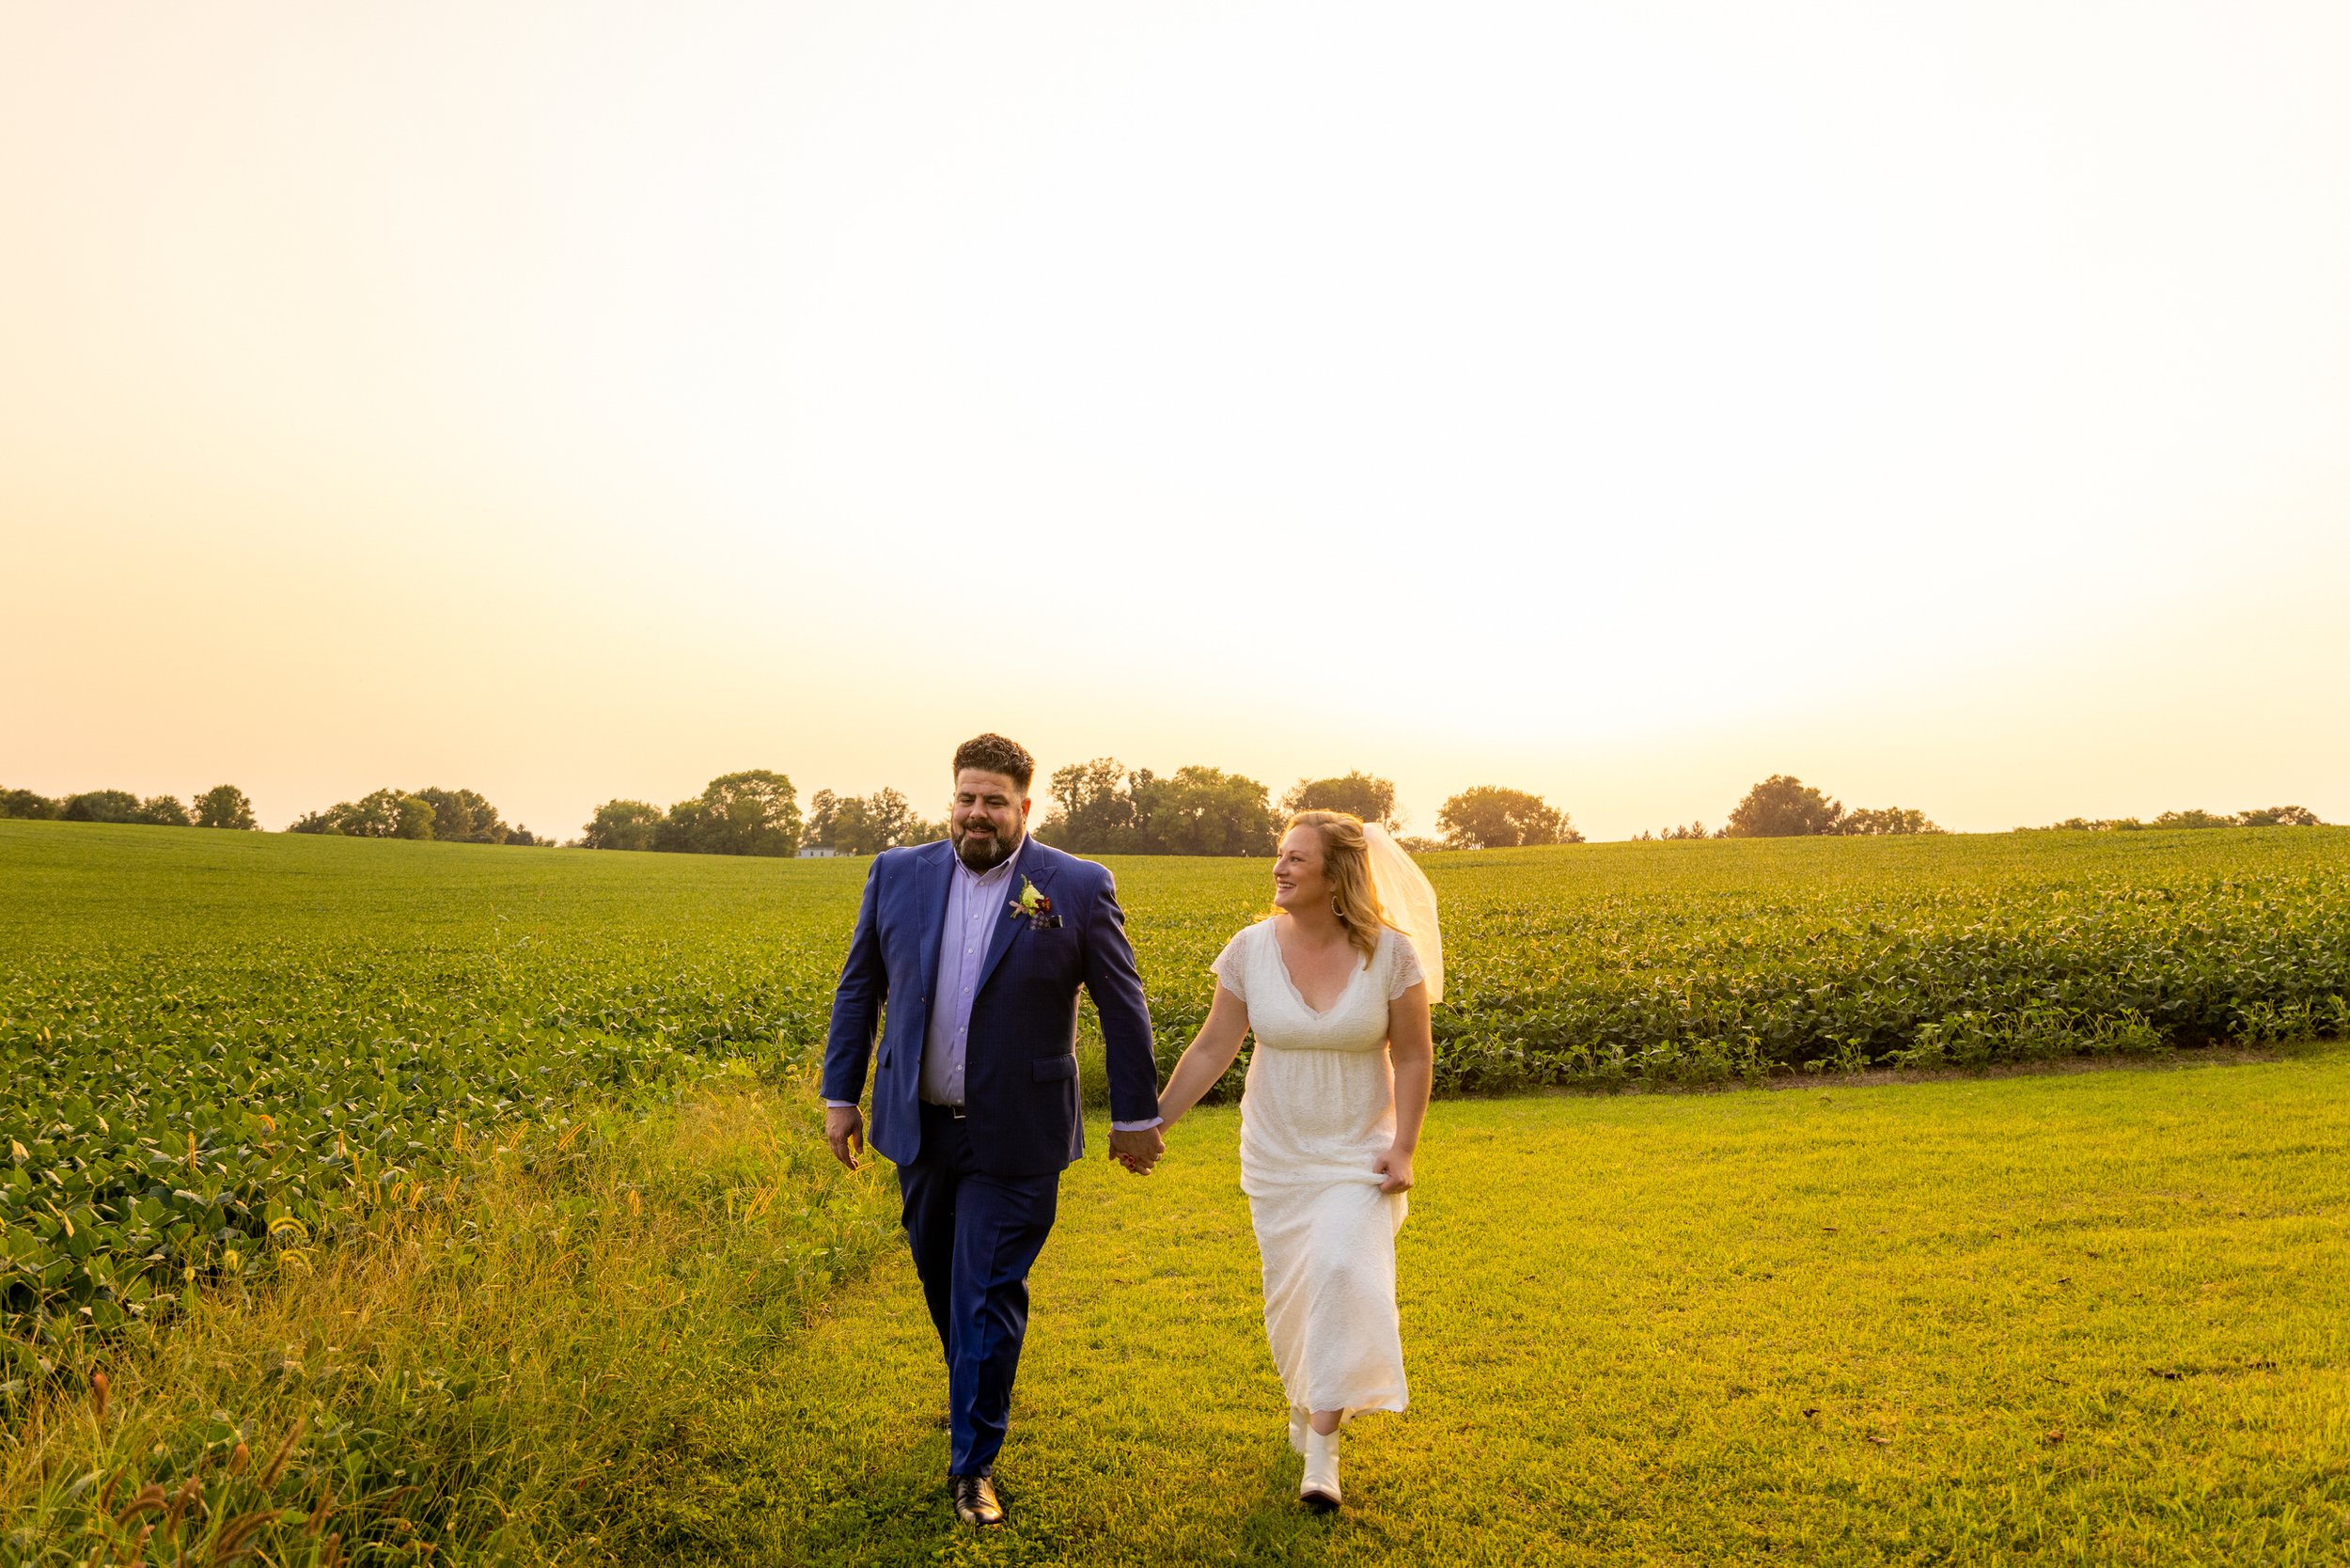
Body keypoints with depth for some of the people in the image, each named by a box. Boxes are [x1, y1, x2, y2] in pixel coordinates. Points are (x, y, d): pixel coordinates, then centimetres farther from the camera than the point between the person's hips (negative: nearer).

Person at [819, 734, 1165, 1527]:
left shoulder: (1078, 888, -10)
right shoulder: (897, 874, -1)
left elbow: (1122, 1008, -3)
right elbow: (858, 990, 7)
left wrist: (1136, 1115, 1)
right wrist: (839, 1094, 6)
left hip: (1014, 1137, -4)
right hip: (920, 1127, 4)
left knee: (989, 1298, 1)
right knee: (940, 1280, 21)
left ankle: (972, 1464, 18)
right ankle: (974, 1389, 48)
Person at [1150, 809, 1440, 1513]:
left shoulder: (1390, 952, -13)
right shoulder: (1252, 949, -9)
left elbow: (1413, 1056, -5)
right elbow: (1212, 1049, -3)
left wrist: (1403, 1147, -12)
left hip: (1358, 1155, -2)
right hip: (1278, 1157, 2)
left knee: (1343, 1274, -18)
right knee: (1290, 1288, 11)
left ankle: (1322, 1454, -7)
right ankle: (1309, 1402, 40)